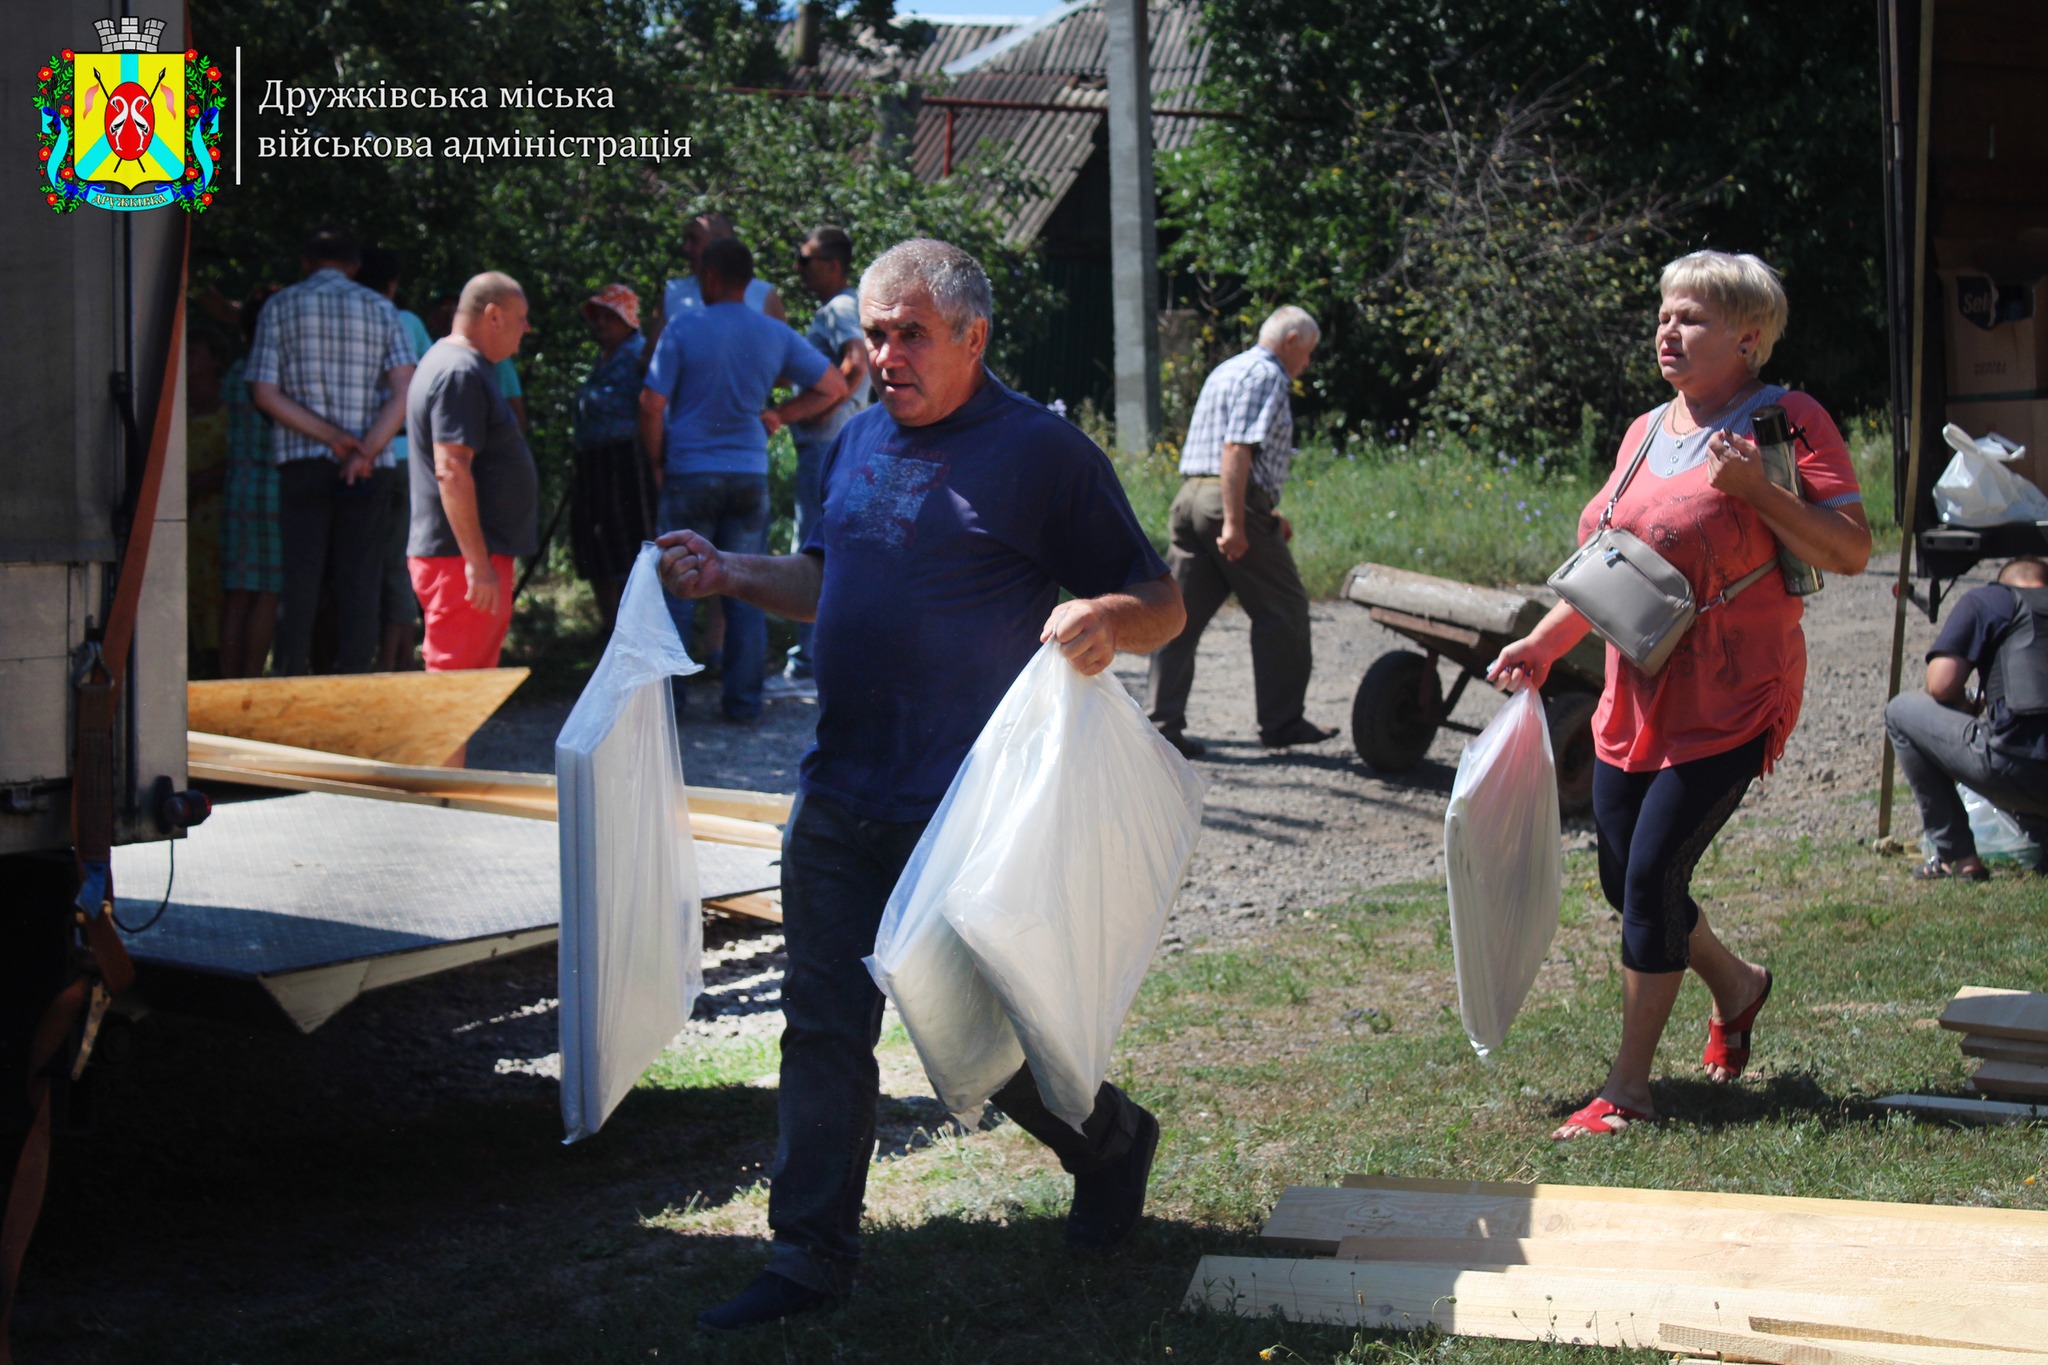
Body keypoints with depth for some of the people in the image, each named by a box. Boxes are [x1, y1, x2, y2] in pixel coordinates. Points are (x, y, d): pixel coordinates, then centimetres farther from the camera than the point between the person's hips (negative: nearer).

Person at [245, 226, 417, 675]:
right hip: (367, 469, 0)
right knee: (359, 581, 1)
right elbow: (405, 389, -6)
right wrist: (365, 450, -13)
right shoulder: (379, 308, 8)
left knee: (300, 579, 1)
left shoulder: (280, 307, 7)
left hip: (301, 463, 0)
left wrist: (330, 435, -8)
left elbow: (265, 393, -3)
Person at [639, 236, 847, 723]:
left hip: (691, 475, -3)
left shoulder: (683, 327, -7)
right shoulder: (776, 335, 3)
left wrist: (658, 465, 3)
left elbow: (652, 406, -9)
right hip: (750, 475, 3)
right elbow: (834, 387, 9)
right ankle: (744, 701, 8)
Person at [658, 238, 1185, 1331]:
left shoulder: (1042, 453, -8)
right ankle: (812, 1257, 16)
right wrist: (730, 575, 10)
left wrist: (1102, 620, -28)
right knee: (823, 1033, 7)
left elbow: (1162, 605, -6)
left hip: (970, 816, -6)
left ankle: (1112, 1144, 33)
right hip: (840, 800, 6)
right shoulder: (858, 442, 12)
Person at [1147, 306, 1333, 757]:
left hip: (1189, 497, 9)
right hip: (1233, 502, -9)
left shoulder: (1227, 370, 24)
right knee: (1283, 609, 3)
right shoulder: (1265, 375, -7)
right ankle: (1280, 720, 7)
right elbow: (1237, 450, -18)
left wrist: (1267, 515, 29)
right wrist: (1235, 524, -22)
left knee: (1181, 613, 5)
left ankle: (1165, 723, 1)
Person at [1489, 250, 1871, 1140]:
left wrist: (1757, 490, -24)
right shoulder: (1646, 432, 14)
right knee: (1623, 880, 12)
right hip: (1635, 701, 8)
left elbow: (1851, 552, -14)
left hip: (1730, 702, -8)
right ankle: (1736, 985, 40)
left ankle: (1627, 1091, 0)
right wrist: (1544, 643, 10)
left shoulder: (1790, 422, -7)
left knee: (1653, 876, -11)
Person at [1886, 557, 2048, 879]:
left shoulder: (1987, 599, 9)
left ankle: (1957, 855, 11)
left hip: (2016, 765, -6)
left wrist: (1969, 710, 21)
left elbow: (1940, 686, 0)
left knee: (1901, 711, 14)